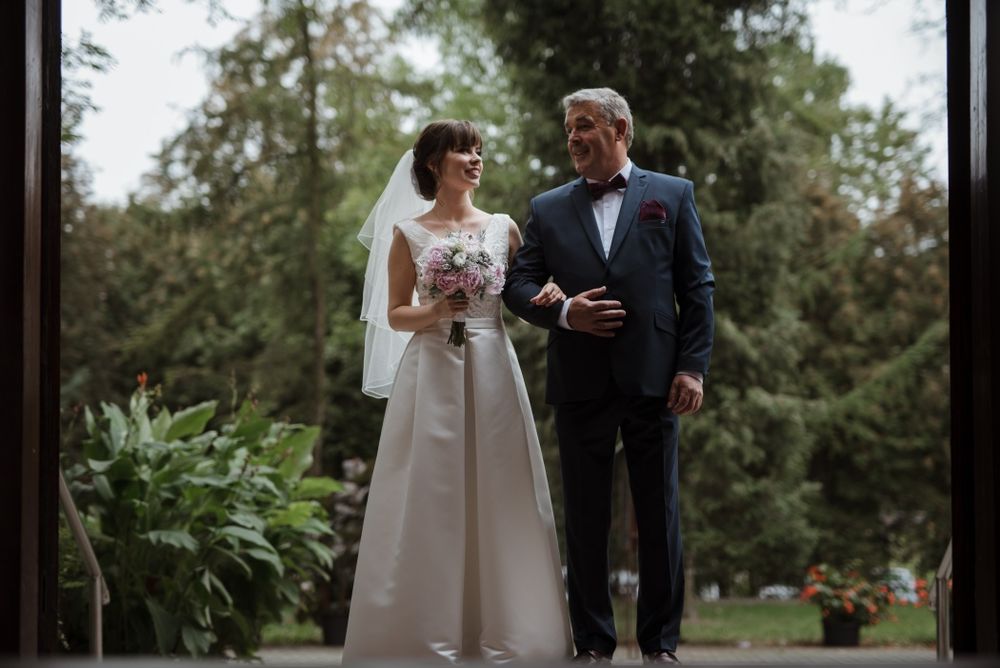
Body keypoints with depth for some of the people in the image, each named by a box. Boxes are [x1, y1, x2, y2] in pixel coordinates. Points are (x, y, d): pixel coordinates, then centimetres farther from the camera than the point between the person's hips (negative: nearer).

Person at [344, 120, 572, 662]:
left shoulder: (502, 228, 9)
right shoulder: (409, 233, 4)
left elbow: (524, 301, 14)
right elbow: (394, 315, 5)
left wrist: (548, 296, -8)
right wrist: (436, 312, -14)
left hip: (492, 372, 2)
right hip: (432, 374, -2)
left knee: (496, 496, 1)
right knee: (431, 501, -3)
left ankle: (500, 636, 7)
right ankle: (428, 638, 3)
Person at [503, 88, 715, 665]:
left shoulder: (672, 196, 7)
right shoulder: (548, 209, 11)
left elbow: (698, 287, 3)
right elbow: (518, 285, 7)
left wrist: (693, 367, -5)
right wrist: (564, 313, -13)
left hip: (654, 380, -1)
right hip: (580, 384, 2)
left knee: (660, 515, 4)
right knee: (586, 519, 5)